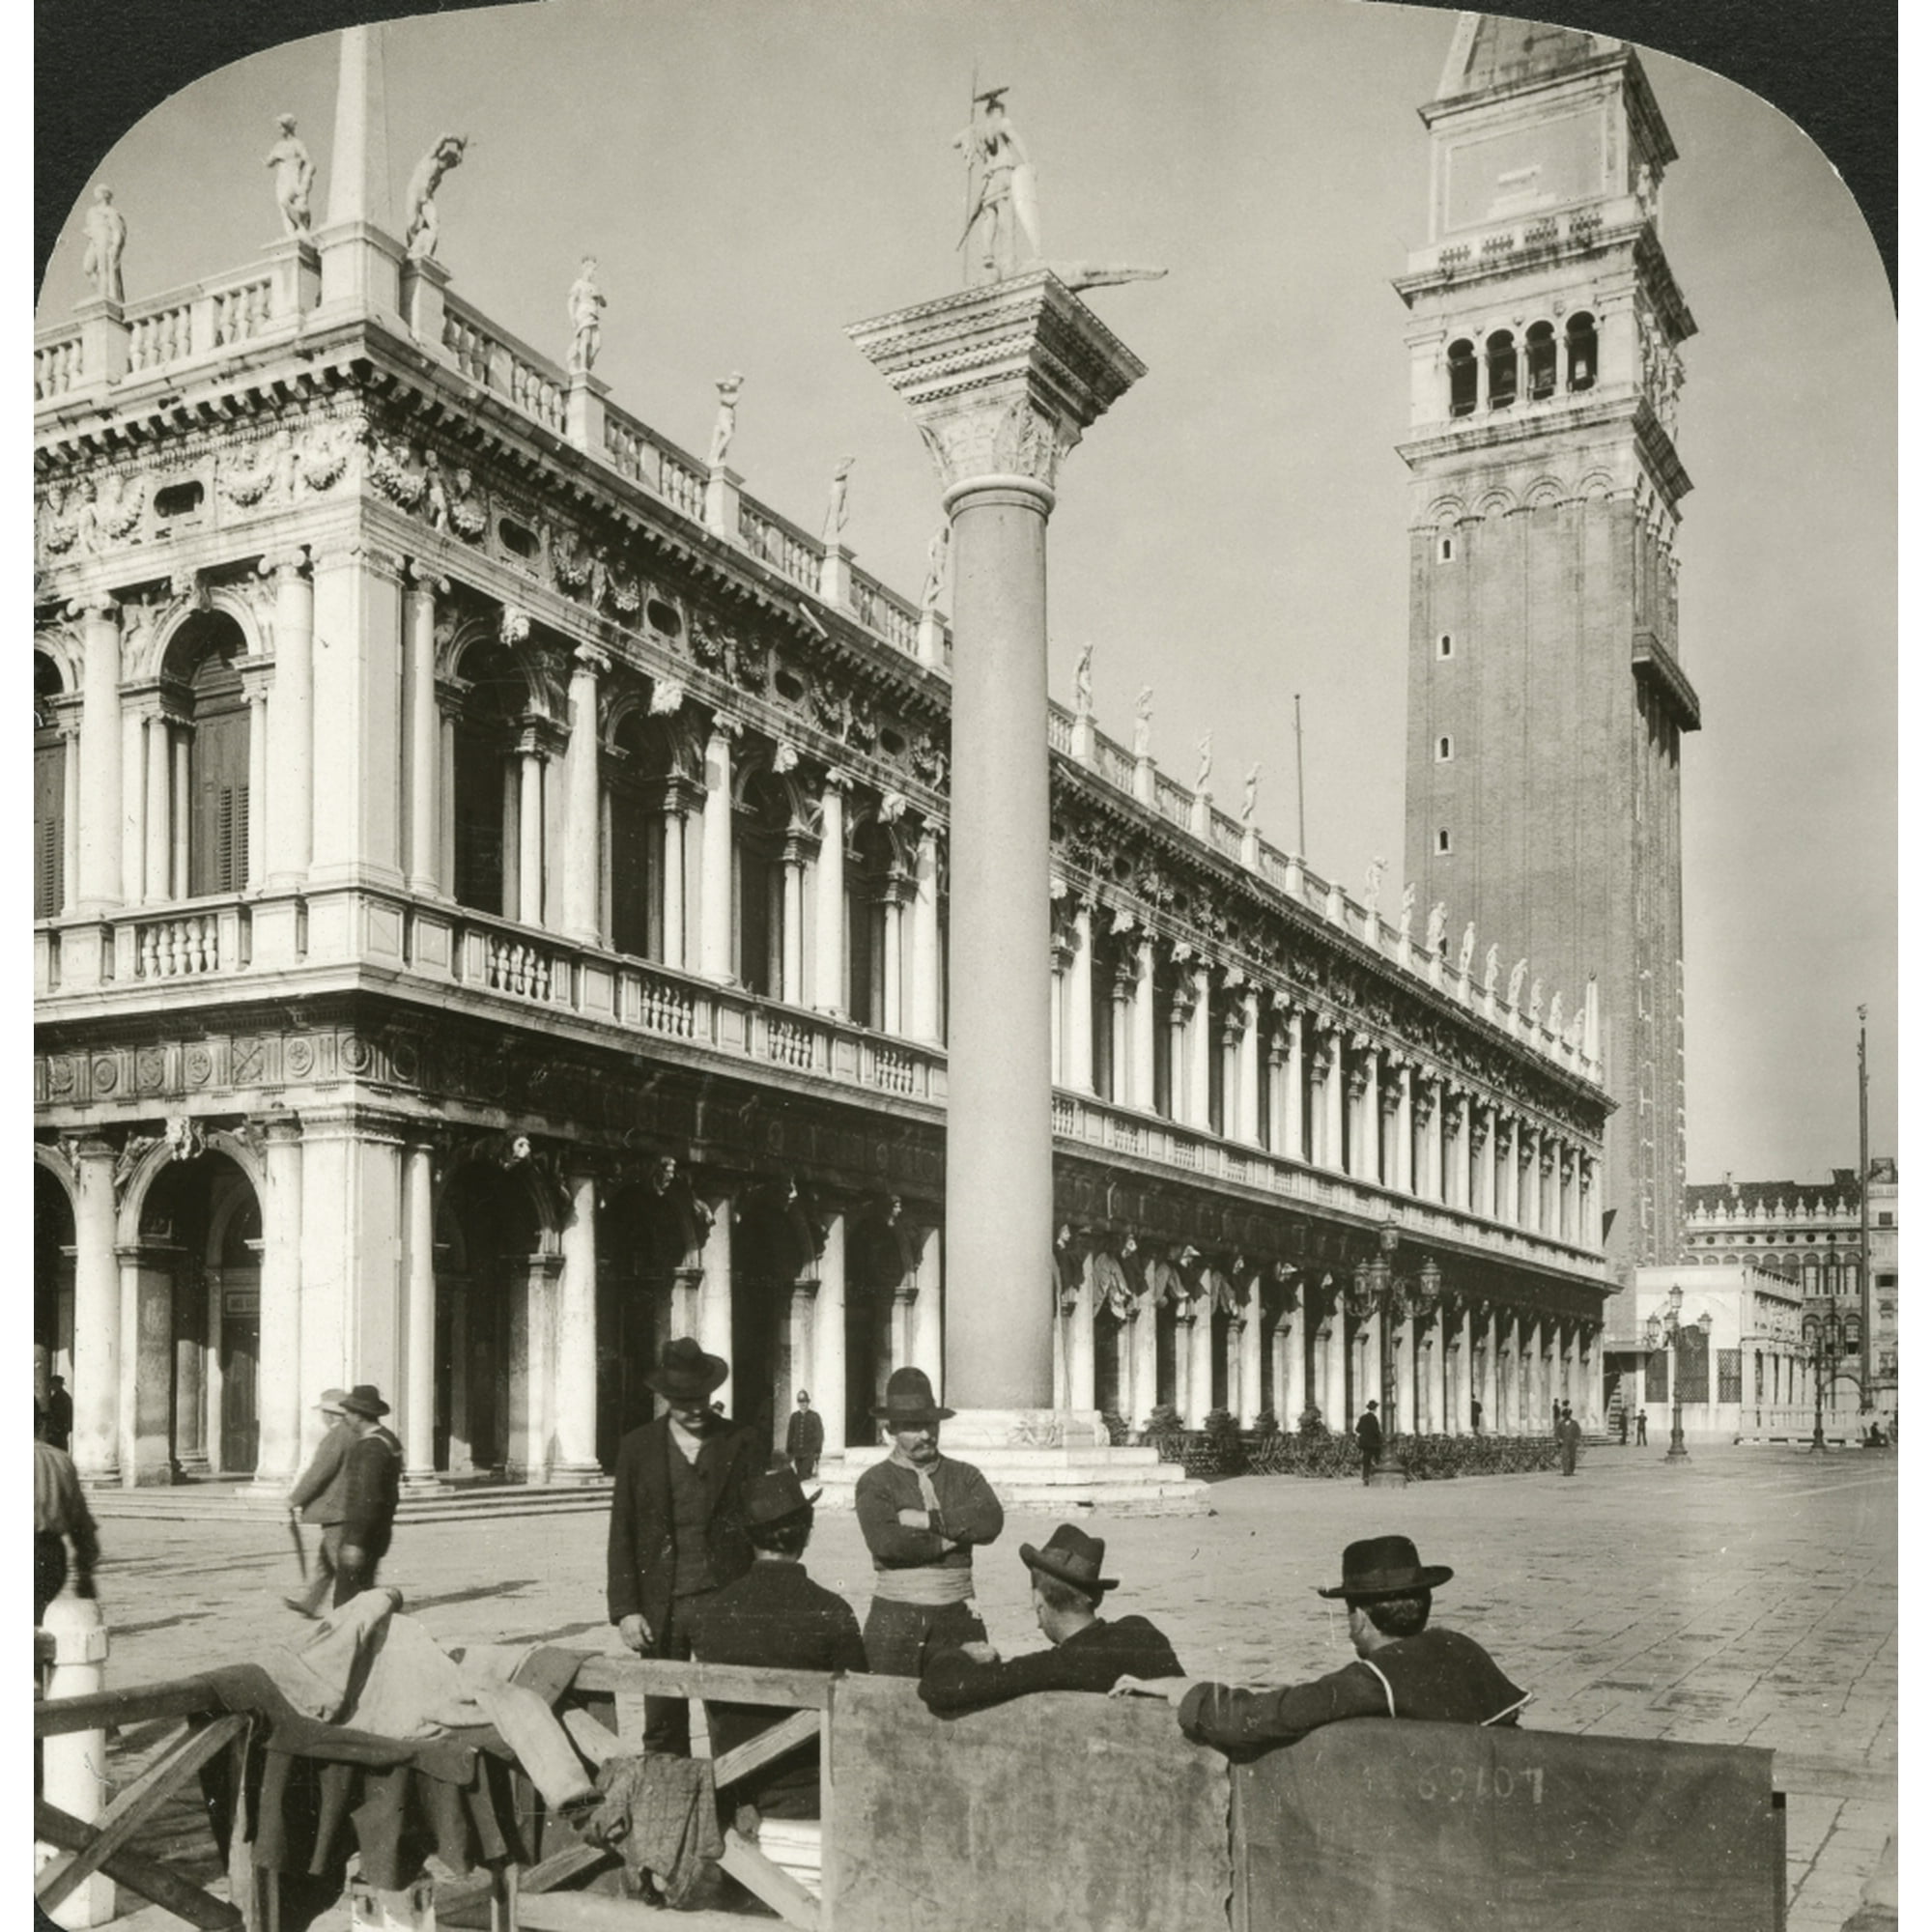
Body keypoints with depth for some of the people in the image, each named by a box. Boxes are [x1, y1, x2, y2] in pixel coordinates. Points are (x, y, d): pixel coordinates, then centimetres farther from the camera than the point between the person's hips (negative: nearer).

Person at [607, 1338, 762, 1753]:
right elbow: (621, 1534, 5)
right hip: (660, 1605, 1)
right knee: (662, 1729, 6)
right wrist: (625, 1609, -3)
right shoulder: (637, 1447, 5)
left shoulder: (740, 1442, 3)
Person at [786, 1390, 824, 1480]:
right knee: (800, 1474, 4)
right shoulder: (794, 1416, 9)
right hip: (797, 1452, 4)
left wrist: (817, 1451, -7)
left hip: (810, 1452, -4)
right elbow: (790, 1434, 12)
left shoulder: (814, 1416, 0)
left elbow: (820, 1434, -1)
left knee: (805, 1475, -14)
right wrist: (788, 1451, 9)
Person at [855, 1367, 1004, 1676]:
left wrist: (930, 1521, -9)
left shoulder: (964, 1475, 12)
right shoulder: (875, 1482, 2)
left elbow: (991, 1521, -6)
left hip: (958, 1615, 2)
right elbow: (885, 1541, -14)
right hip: (896, 1617, -2)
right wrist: (949, 1539, -6)